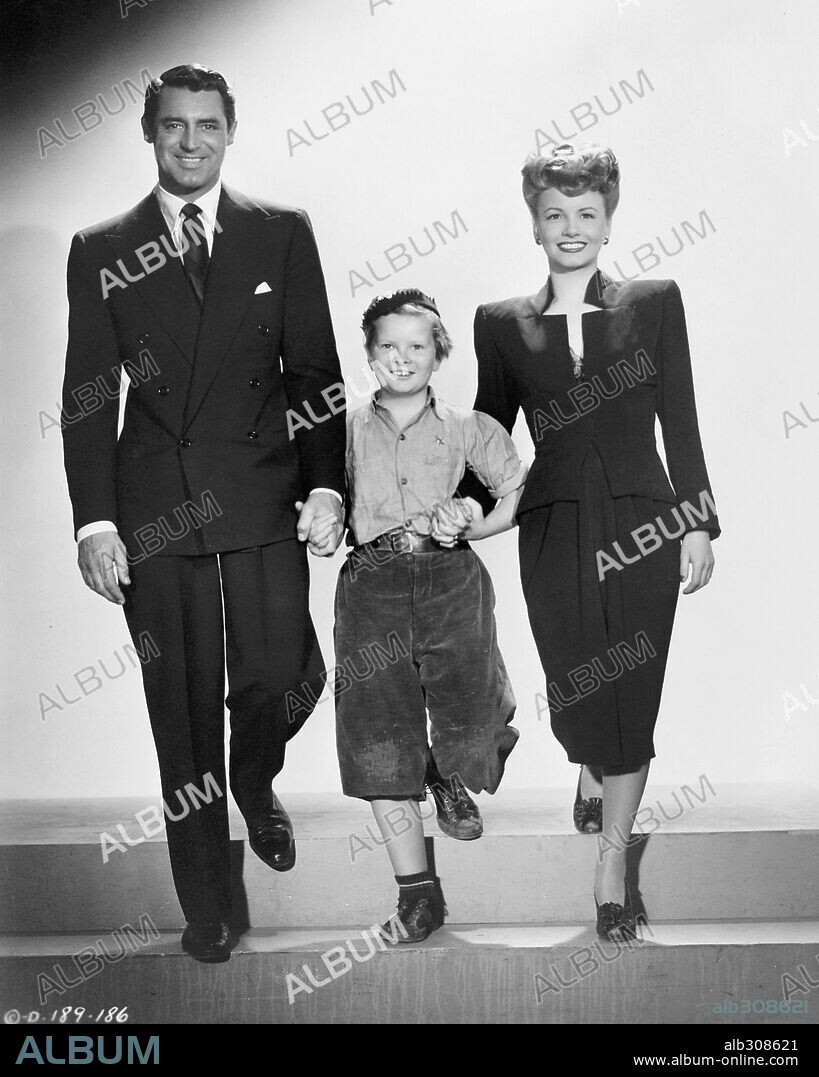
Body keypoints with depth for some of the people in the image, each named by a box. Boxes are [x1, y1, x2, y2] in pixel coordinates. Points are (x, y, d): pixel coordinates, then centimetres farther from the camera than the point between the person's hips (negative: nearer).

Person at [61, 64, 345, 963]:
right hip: (154, 510, 0)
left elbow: (316, 369, 5)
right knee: (183, 709, 6)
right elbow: (88, 397, 4)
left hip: (264, 500, 0)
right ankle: (205, 904, 23)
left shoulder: (282, 233, 7)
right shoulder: (100, 250, 7)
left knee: (280, 675, -5)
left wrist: (325, 485, -5)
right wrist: (94, 519, -4)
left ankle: (257, 788, 34)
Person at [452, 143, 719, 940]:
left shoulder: (655, 303, 4)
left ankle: (611, 864, 18)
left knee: (632, 696, 1)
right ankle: (591, 773, 45)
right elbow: (489, 432, 8)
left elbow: (680, 422, 3)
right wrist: (469, 502, -9)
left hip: (643, 524, 0)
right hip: (555, 531, 1)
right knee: (574, 693, 7)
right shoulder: (502, 323, 5)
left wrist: (698, 524, 0)